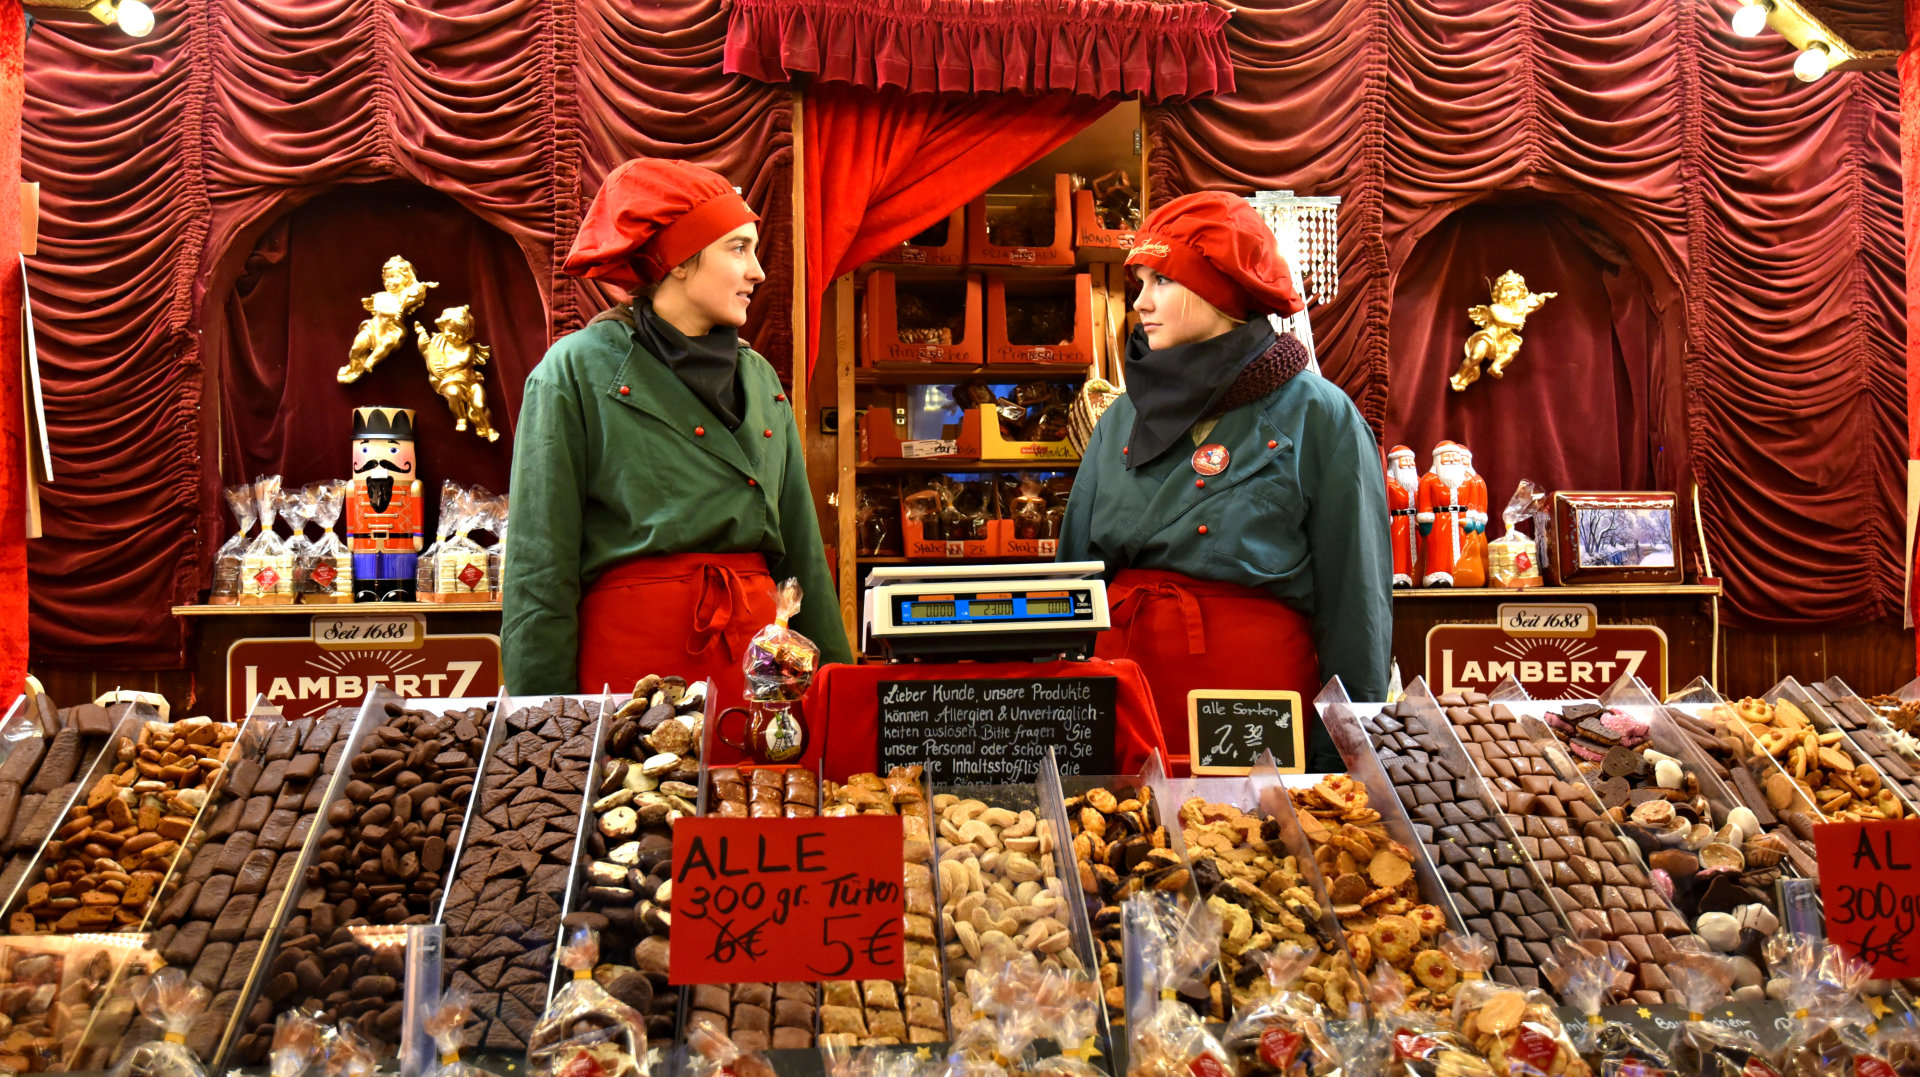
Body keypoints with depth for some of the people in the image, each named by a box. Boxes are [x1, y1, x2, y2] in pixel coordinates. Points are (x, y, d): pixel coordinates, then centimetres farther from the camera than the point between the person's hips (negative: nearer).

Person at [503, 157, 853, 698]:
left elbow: (802, 550, 17)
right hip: (628, 651, -4)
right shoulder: (577, 370, -1)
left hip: (752, 651, 5)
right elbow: (539, 569, -4)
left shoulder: (760, 380, 15)